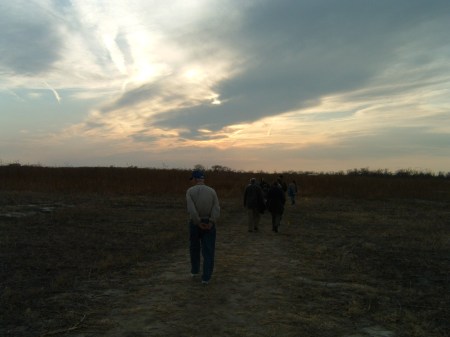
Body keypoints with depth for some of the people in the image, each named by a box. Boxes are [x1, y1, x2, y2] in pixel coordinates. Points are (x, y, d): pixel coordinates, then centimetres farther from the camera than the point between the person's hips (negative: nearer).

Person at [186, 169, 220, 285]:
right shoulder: (212, 191, 0)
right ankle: (206, 277, 2)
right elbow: (217, 209, -12)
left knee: (194, 248, 21)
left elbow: (191, 209, -20)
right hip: (209, 224, 1)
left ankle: (194, 271, 36)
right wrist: (210, 223, -17)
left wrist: (198, 223, -16)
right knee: (208, 252, 6)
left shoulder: (190, 191, -7)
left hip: (195, 224, -1)